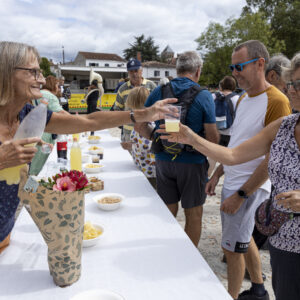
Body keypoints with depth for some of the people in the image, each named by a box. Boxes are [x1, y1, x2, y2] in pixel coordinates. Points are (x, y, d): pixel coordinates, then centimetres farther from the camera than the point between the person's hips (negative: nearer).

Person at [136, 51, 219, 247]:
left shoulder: (159, 91, -1)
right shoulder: (203, 95, -10)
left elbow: (141, 125, 0)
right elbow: (213, 138, -12)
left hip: (163, 159, 4)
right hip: (192, 162, -3)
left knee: (168, 212, 18)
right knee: (194, 214, 14)